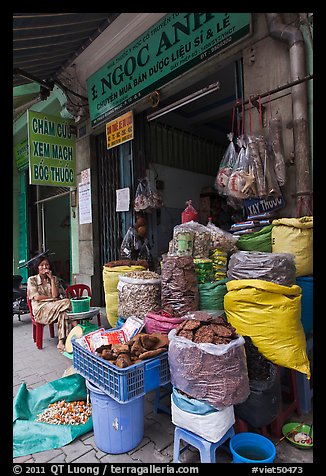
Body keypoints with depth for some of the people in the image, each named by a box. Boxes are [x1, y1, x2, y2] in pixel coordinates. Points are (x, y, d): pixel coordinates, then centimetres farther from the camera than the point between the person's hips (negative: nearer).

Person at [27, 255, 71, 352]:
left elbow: (55, 295, -1)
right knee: (66, 302, -30)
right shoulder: (32, 280, 7)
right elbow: (36, 297, -5)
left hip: (54, 307, 3)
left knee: (63, 313, -35)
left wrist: (51, 279, -4)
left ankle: (61, 342, -37)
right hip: (40, 309, -3)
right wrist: (52, 298, -3)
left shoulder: (54, 278, 14)